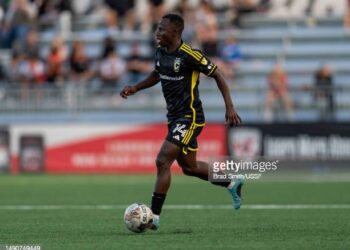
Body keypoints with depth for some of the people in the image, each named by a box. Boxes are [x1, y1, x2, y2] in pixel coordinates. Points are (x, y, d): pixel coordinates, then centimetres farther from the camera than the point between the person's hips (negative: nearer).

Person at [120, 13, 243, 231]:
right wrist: (135, 88, 8)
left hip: (190, 117, -9)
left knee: (163, 161, -16)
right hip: (175, 117, 9)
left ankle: (154, 216, -11)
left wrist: (230, 107, -15)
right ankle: (232, 182, 39)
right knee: (189, 167, 19)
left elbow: (217, 75, -12)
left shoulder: (189, 55, -19)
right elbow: (156, 75, 24)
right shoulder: (161, 52, 5)